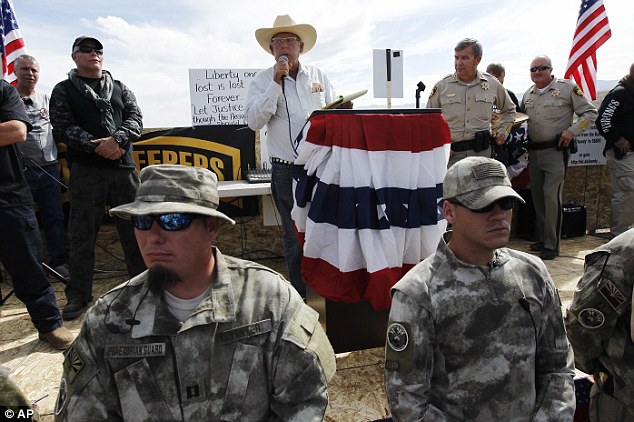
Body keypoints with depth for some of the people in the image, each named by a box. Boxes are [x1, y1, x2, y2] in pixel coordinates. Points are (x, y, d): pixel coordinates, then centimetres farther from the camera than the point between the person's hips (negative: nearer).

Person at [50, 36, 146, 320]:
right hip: (85, 171, -2)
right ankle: (78, 296, 15)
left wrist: (117, 139, -16)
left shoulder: (120, 89, 18)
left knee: (134, 228, 7)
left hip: (124, 168, 2)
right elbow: (63, 128, -3)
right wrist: (96, 146, -17)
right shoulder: (64, 91, 10)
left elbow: (135, 118, 4)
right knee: (83, 234, 3)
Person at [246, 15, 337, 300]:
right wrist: (276, 82, -15)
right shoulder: (263, 80, 3)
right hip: (287, 172, -2)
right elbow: (254, 121, -12)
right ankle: (299, 296, 22)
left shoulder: (318, 76, 10)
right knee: (295, 237, 6)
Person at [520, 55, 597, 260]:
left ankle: (552, 245, -3)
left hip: (556, 150, -6)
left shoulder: (567, 87, -3)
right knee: (537, 196, 10)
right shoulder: (528, 94, 12)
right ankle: (541, 239, 22)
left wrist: (572, 131, -12)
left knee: (551, 194, -12)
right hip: (533, 151, 6)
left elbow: (590, 112, 0)